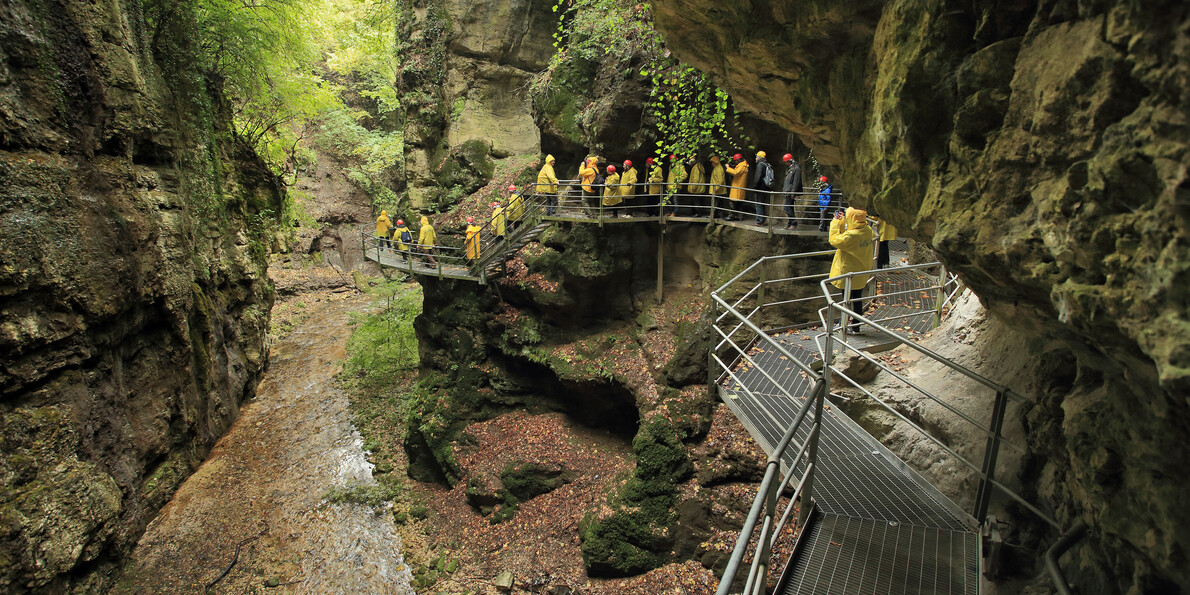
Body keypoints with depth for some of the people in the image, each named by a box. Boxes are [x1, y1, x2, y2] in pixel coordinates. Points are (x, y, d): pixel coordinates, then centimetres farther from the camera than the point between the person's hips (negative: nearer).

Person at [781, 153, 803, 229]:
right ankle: (790, 223, 15)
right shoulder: (788, 168, 18)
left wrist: (793, 192, -20)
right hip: (787, 191, 10)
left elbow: (796, 181, -17)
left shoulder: (796, 168, -11)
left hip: (791, 192, -10)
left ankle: (794, 222, -9)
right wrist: (783, 188, 22)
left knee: (787, 207, -14)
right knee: (789, 207, 11)